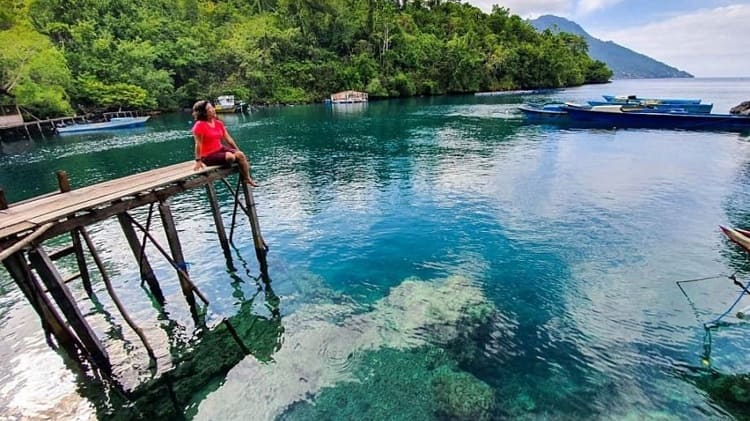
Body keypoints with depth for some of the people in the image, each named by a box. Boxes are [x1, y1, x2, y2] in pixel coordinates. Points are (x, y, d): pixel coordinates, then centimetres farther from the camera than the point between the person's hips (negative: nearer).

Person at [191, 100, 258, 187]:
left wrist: (238, 150, 8)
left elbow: (228, 138, 11)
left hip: (221, 149, 7)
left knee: (240, 154, -17)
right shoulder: (199, 125, -15)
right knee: (230, 157, -31)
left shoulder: (218, 123, 7)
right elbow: (198, 144, -17)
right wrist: (198, 161, -18)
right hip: (208, 156, -7)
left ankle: (247, 178, -9)